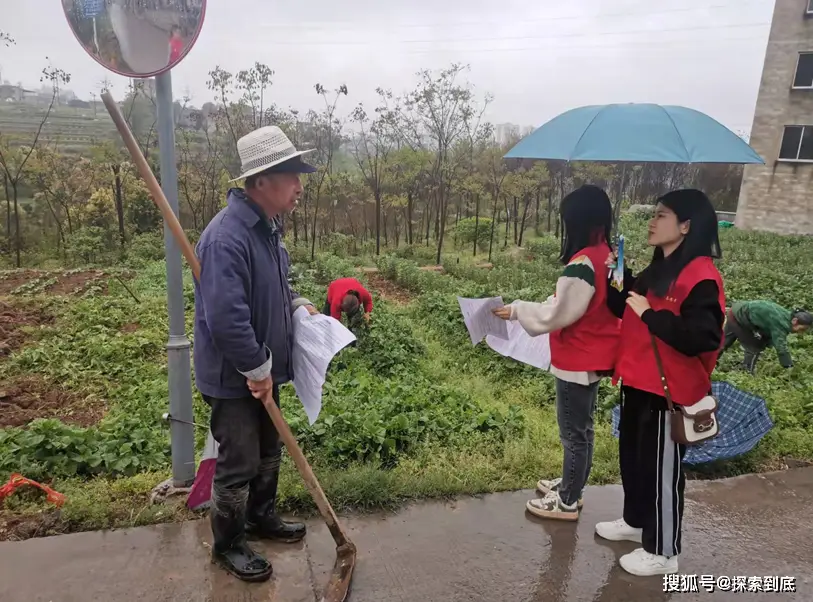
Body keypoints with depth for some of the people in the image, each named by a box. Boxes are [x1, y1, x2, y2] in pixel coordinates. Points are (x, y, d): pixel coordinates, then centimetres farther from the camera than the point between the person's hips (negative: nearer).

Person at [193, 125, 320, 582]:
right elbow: (225, 317, -34)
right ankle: (228, 544, 30)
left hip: (265, 370, 9)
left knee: (269, 452, 23)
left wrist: (297, 305, 2)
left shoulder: (269, 227, 4)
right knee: (238, 464, 7)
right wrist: (258, 369, -24)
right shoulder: (227, 236, -28)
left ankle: (262, 516, 45)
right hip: (234, 377, -9)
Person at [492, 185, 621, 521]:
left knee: (572, 432, 6)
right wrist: (543, 304, 10)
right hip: (593, 357, 9)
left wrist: (517, 310, -10)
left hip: (577, 361, -9)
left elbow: (557, 315, -20)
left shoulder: (582, 264, -25)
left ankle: (568, 502, 22)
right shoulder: (606, 255, 3)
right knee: (582, 427, 21)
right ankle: (571, 484, 39)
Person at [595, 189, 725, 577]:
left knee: (661, 469, 5)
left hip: (668, 391, -9)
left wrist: (649, 313, -25)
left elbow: (702, 338, -28)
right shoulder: (657, 270, 9)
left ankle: (662, 552, 24)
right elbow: (627, 310, 16)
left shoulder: (700, 278, -19)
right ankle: (636, 521, 43)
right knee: (632, 457, 22)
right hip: (638, 384, 9)